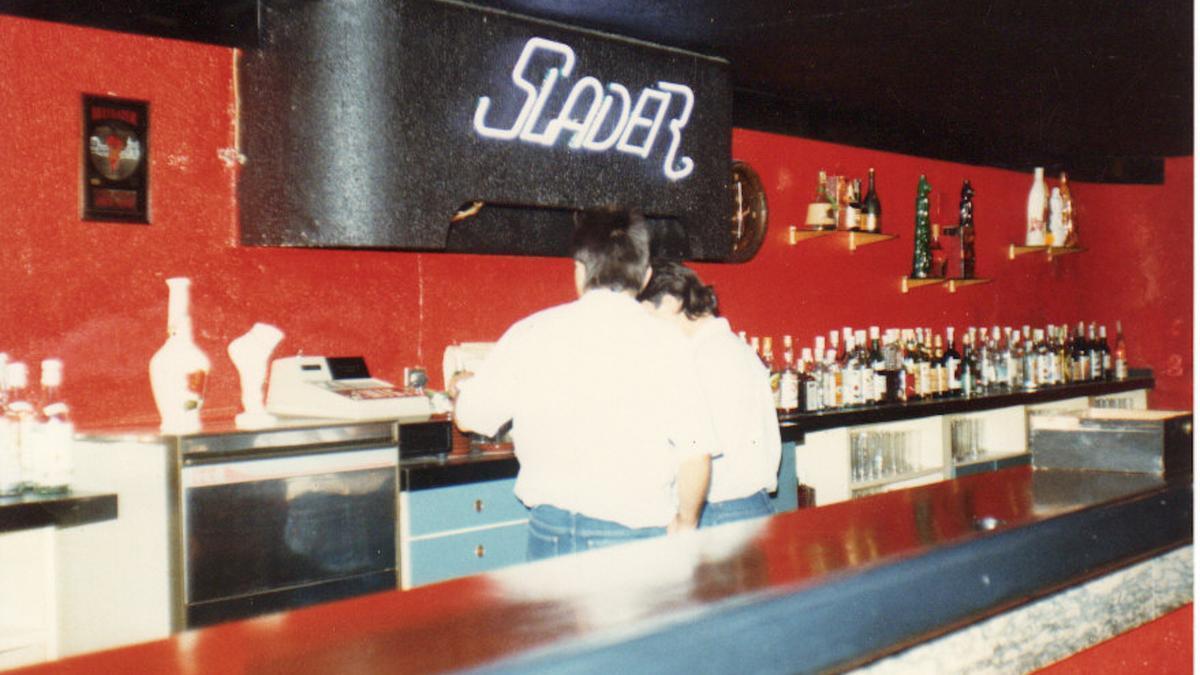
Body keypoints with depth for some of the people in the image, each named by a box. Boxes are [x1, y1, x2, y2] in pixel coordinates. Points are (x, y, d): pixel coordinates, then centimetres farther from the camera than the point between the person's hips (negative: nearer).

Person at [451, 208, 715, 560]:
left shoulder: (533, 333, 1)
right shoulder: (664, 341, -4)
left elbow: (469, 416, 9)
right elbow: (696, 451, -7)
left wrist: (461, 386, 33)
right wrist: (686, 522, 11)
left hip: (551, 529, 2)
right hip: (638, 531, -1)